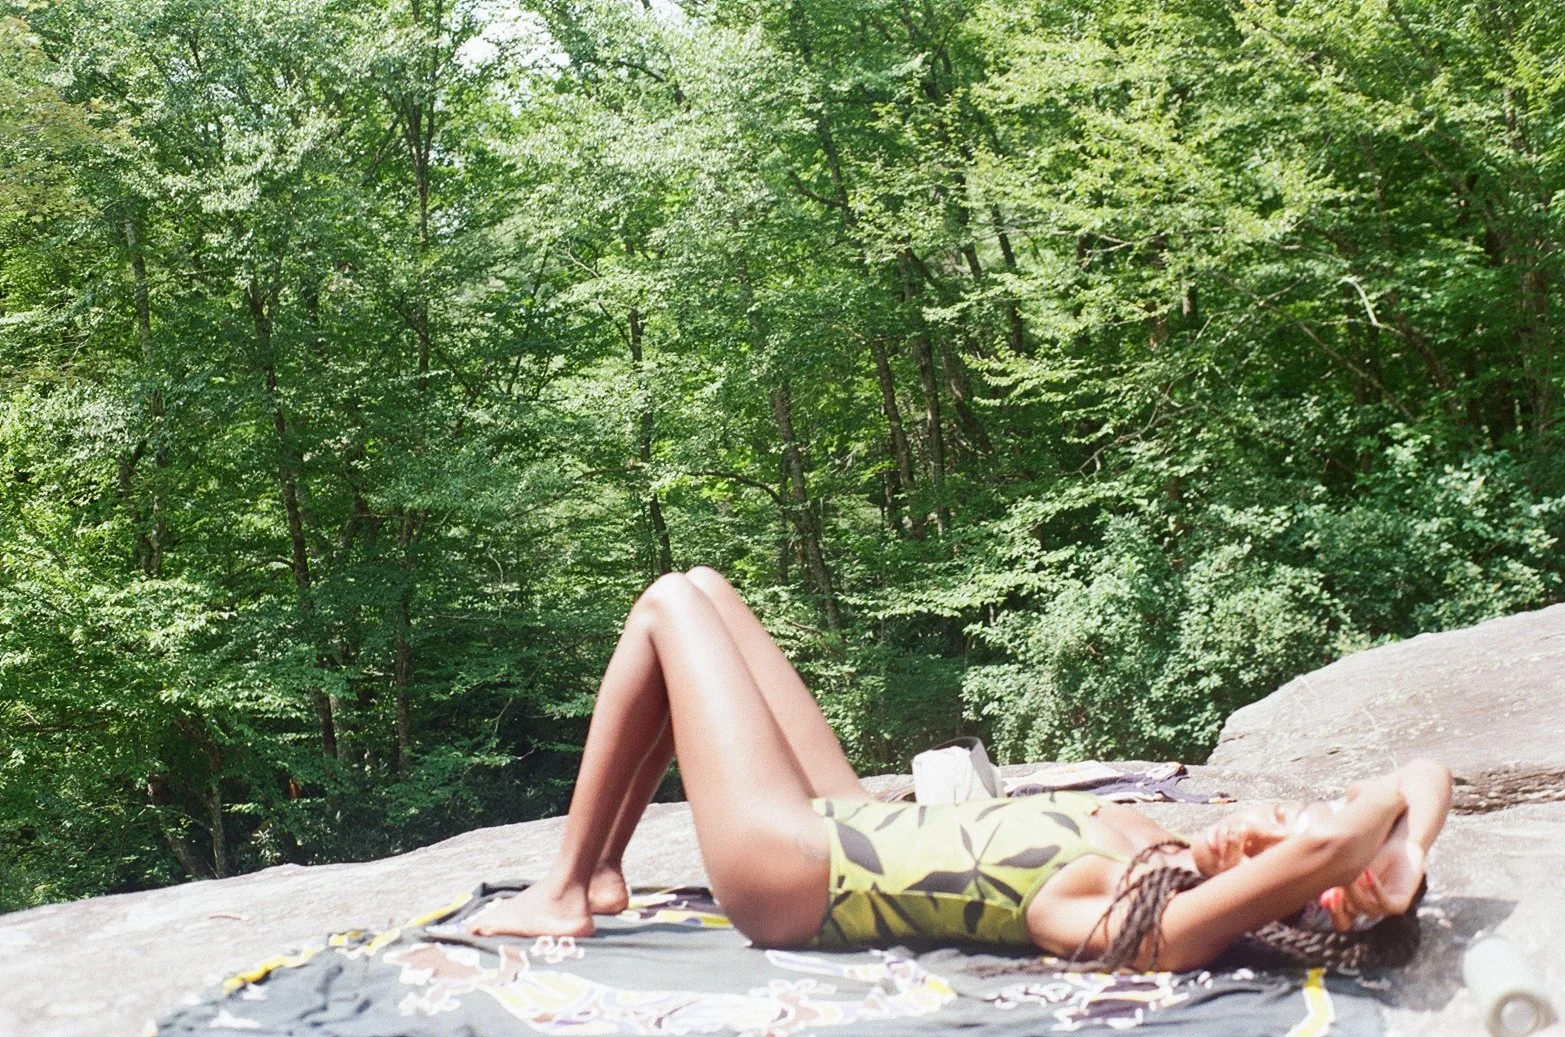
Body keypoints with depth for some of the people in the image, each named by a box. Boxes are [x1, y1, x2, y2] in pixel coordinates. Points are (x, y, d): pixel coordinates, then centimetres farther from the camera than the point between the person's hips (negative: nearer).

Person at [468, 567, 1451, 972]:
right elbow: (1428, 775, -3)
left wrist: (1379, 822, -27)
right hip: (851, 829, 8)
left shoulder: (1146, 930, -31)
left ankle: (568, 891, 11)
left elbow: (1332, 838, -46)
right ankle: (600, 871, 21)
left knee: (672, 603, -2)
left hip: (789, 866, -8)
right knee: (700, 589, 11)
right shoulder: (1174, 864, -10)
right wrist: (1395, 853, -20)